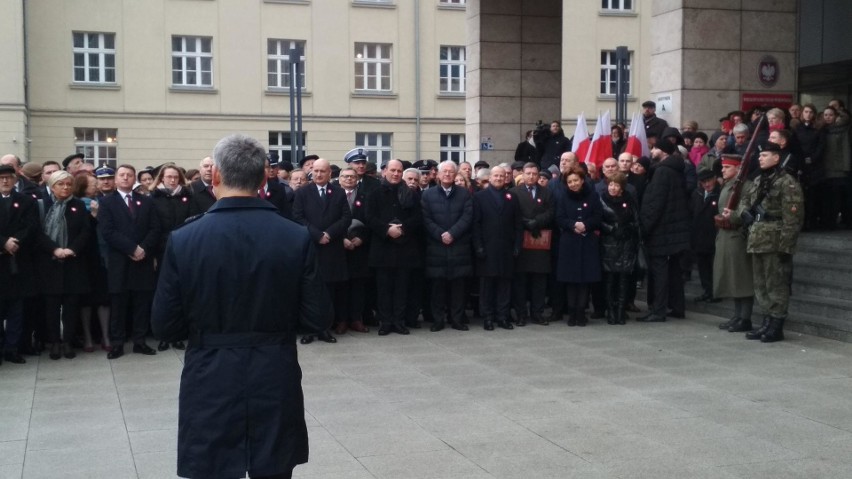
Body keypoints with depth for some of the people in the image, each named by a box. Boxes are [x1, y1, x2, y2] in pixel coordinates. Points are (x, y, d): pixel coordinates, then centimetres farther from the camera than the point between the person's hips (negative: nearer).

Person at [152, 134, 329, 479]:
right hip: (276, 387, 1)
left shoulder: (183, 240, -9)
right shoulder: (297, 238, -7)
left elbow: (164, 327, -5)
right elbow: (317, 319, -4)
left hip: (211, 390, -1)